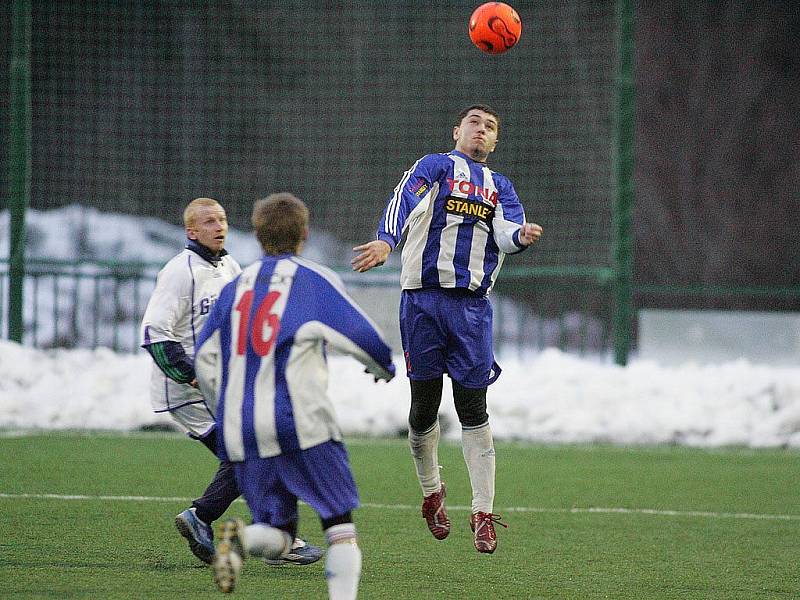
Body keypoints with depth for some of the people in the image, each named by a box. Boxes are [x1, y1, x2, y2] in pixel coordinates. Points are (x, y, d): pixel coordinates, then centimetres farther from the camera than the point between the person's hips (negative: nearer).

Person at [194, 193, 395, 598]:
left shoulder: (234, 288, 15)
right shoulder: (315, 281, 1)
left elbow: (204, 360, 17)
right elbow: (359, 336, -4)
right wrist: (384, 367, 18)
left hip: (240, 430, 4)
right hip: (300, 424, -4)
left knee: (277, 535, 9)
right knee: (339, 523, 5)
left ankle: (242, 538, -24)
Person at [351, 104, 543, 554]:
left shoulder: (500, 187, 18)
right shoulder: (435, 166, 6)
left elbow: (507, 233, 0)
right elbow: (405, 202, -14)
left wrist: (521, 235, -25)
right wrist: (386, 242, -34)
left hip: (472, 306, 2)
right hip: (424, 300, -2)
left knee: (473, 408, -1)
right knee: (425, 404, 3)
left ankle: (484, 513, 0)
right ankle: (431, 492, 25)